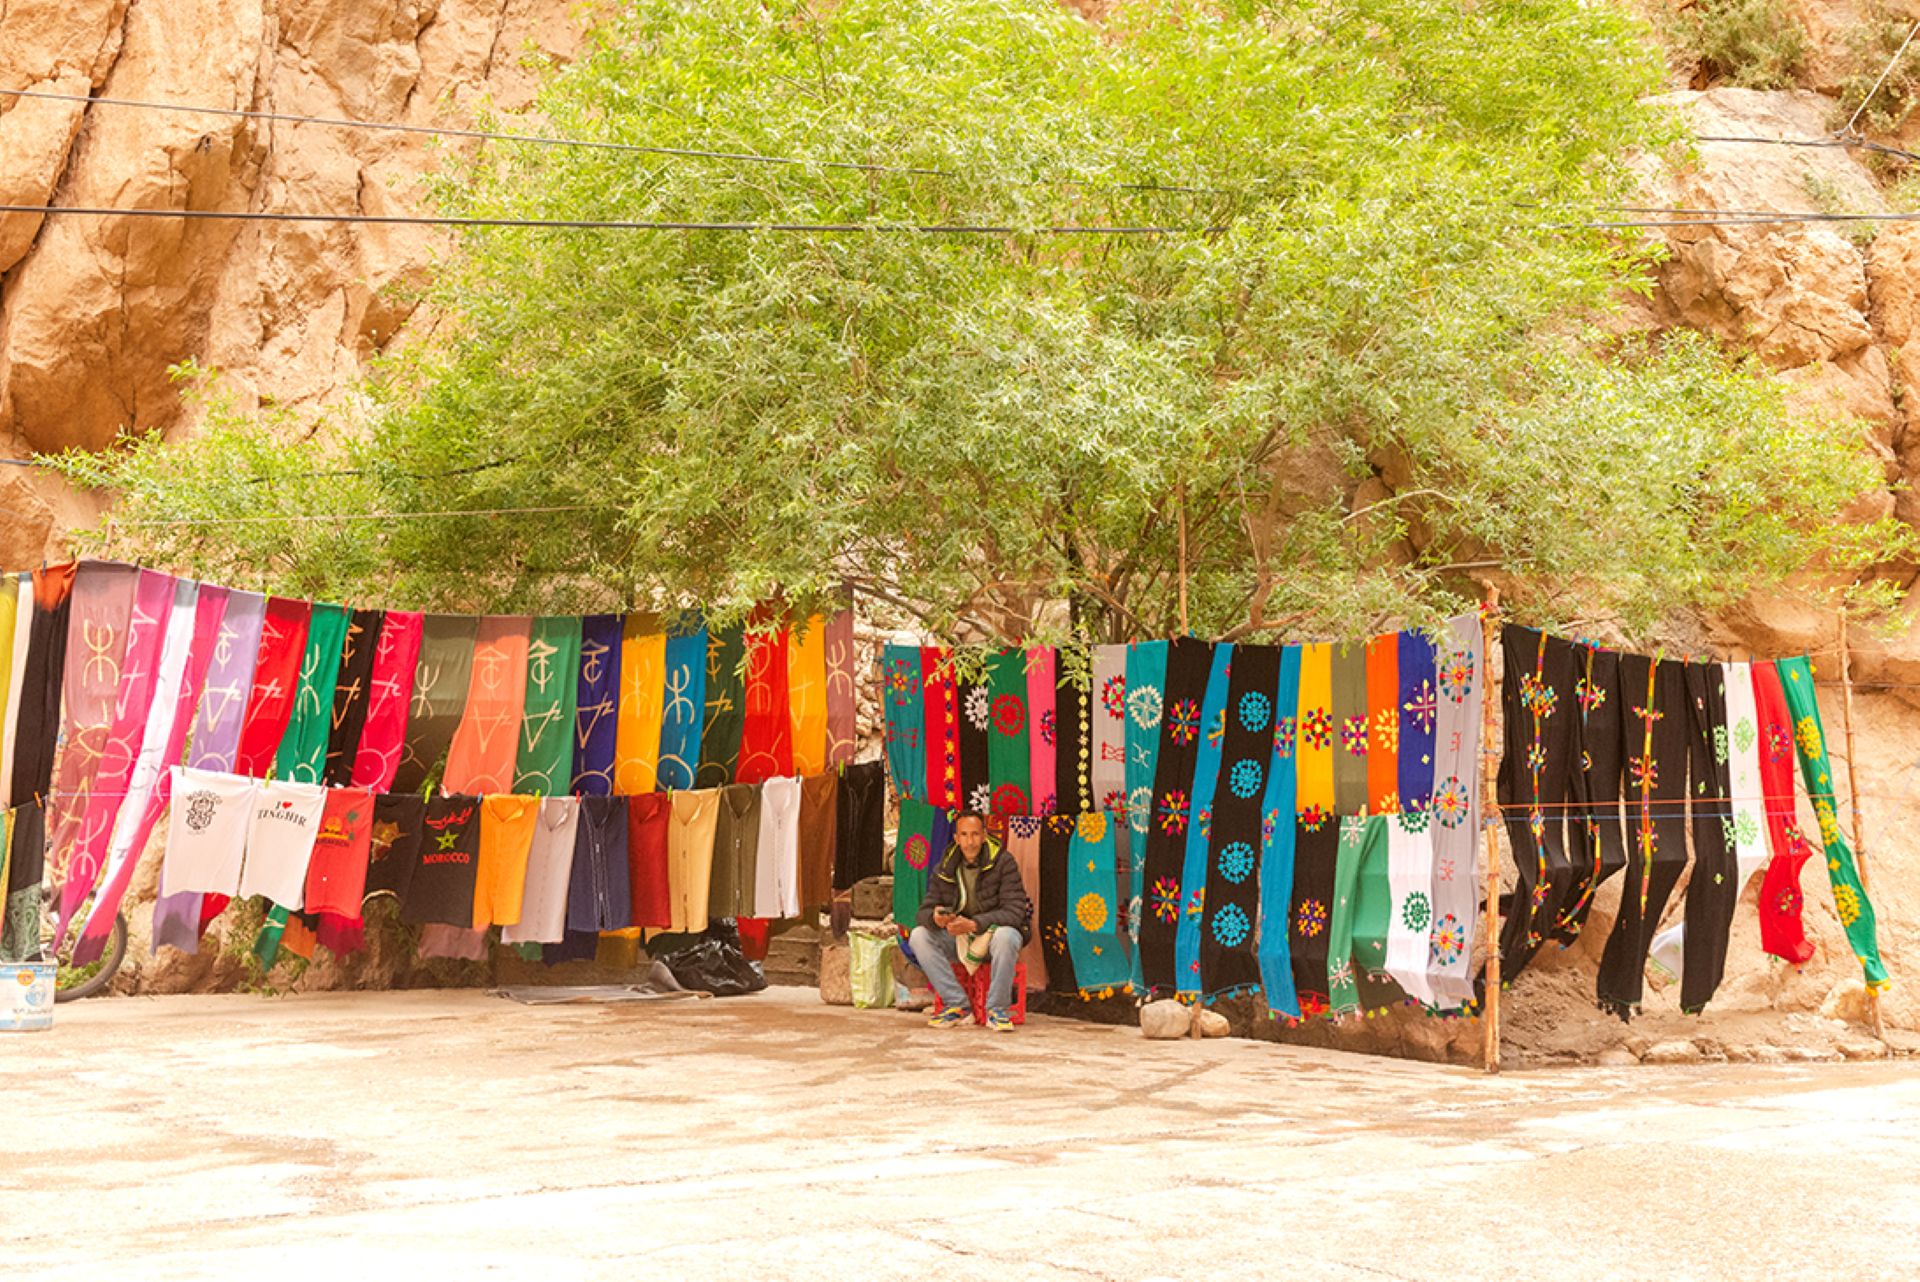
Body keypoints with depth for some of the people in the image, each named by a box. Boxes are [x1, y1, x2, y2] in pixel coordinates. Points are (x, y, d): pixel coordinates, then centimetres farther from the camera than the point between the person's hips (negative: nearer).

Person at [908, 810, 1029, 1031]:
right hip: (957, 939, 4)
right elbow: (924, 911, -1)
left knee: (1006, 936, -38)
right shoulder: (944, 868, 1)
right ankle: (957, 1005, -18)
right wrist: (935, 918, -28)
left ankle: (997, 1009, -20)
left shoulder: (1003, 862, -11)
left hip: (992, 933, -4)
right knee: (919, 936, -20)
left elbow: (1014, 911, -18)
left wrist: (974, 924, -30)